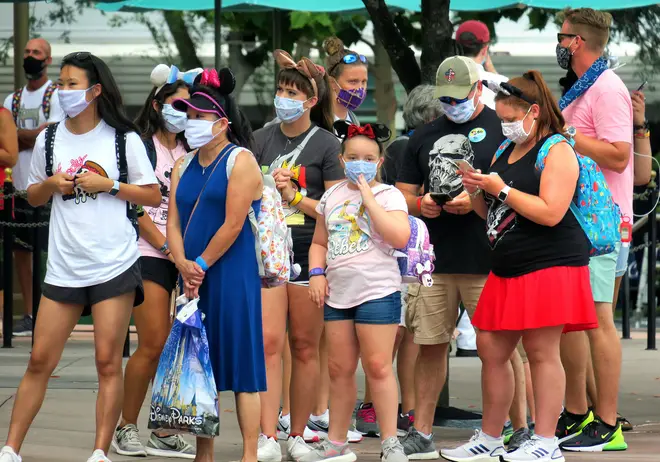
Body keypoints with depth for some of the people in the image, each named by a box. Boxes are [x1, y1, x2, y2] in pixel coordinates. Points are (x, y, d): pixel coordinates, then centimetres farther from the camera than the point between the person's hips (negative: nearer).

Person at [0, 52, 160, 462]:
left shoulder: (124, 139, -1)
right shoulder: (49, 140, 7)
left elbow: (154, 196, 2)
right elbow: (33, 196, 19)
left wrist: (108, 185, -10)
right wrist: (50, 185, -3)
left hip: (114, 265, -3)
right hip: (63, 266, 3)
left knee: (108, 361, -3)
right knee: (40, 361, 3)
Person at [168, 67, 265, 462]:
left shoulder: (240, 161, -6)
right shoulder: (185, 166, 14)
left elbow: (233, 225, -12)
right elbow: (174, 222, 9)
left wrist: (202, 265, -10)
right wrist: (184, 264, -8)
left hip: (233, 275, -7)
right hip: (194, 276, 7)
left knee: (240, 363, -7)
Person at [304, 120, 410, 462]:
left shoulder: (388, 195, -4)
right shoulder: (332, 196, 12)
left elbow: (400, 237, -20)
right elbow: (320, 242, 20)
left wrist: (368, 198, -17)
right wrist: (317, 272, 2)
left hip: (378, 291, -6)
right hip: (337, 293, 6)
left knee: (377, 367, -8)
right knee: (339, 369, 9)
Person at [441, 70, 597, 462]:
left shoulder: (557, 151, -7)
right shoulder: (505, 151, 18)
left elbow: (550, 213, -19)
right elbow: (493, 214, 23)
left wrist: (500, 189, -14)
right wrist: (477, 193, 2)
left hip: (550, 266, -9)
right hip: (509, 268, 9)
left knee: (542, 351, -8)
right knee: (491, 349, 7)